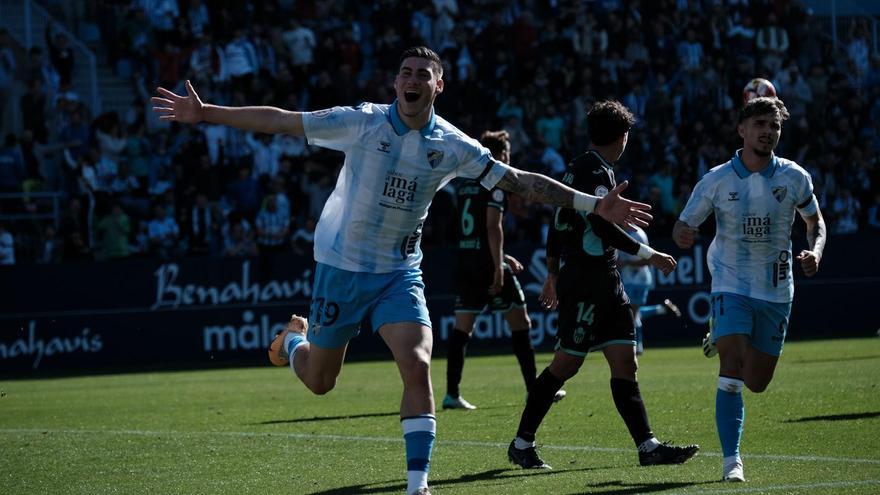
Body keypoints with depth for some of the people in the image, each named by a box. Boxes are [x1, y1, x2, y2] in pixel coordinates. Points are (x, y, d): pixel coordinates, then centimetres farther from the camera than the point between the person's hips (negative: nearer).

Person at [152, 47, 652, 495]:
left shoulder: (452, 146, -6)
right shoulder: (362, 122, -12)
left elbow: (521, 182, -5)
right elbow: (279, 120, -9)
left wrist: (594, 204, -12)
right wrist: (206, 113, -12)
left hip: (400, 273, 1)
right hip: (342, 266, -1)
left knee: (418, 368, -20)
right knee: (320, 382, 10)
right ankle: (294, 338, 47)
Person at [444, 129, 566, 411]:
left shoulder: (465, 185, 16)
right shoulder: (496, 184, -9)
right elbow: (493, 227, -18)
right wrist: (499, 267, -19)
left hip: (465, 265, 7)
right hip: (487, 264, -7)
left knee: (462, 327, 4)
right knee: (519, 324, 4)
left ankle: (451, 394, -4)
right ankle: (535, 389, 8)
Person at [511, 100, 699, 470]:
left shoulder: (578, 168, 16)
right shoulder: (595, 172, -14)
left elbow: (558, 223, 22)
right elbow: (602, 226, -22)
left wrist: (553, 274, 27)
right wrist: (647, 255, -15)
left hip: (605, 283, 10)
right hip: (587, 282, -10)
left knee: (625, 363, 3)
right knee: (566, 364, -4)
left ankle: (647, 446, -1)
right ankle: (521, 443, 5)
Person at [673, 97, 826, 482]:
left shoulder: (794, 177, -3)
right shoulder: (716, 180, -7)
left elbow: (815, 221, 12)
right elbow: (684, 224, 1)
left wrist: (815, 252, -9)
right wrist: (681, 235, -24)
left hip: (776, 291, 3)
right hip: (731, 286, -2)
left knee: (757, 382, 9)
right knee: (732, 368, -20)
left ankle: (723, 340, 44)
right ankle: (731, 460, -14)